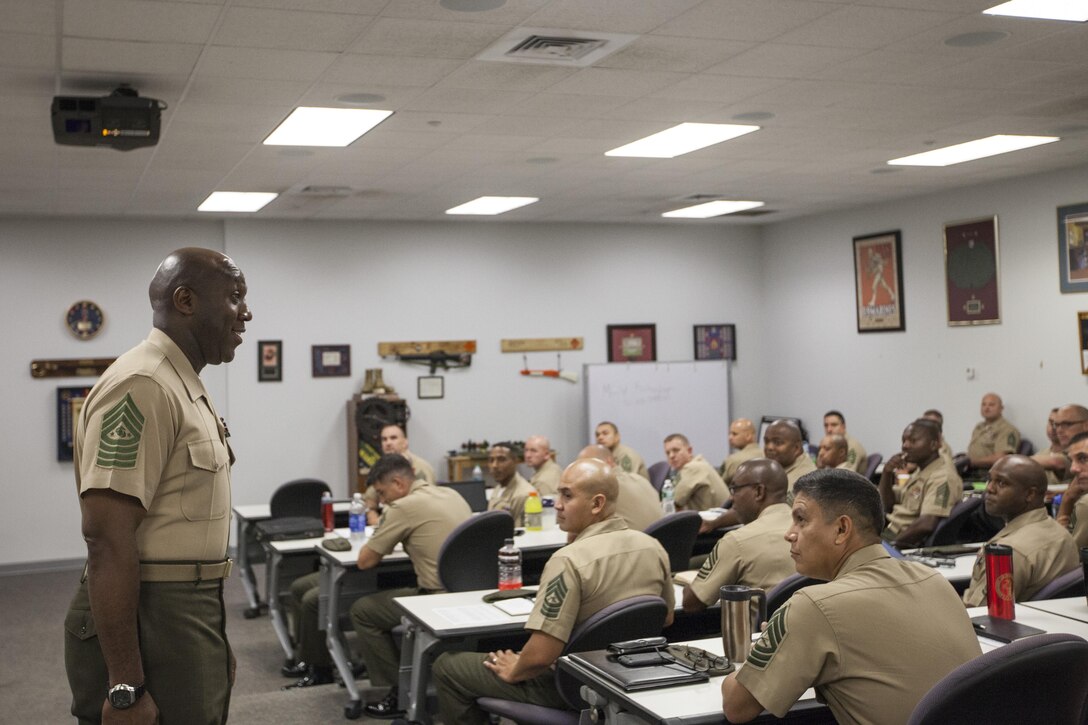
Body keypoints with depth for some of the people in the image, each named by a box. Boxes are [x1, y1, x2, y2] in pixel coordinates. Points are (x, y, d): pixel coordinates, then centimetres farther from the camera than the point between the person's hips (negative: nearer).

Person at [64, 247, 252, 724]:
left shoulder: (186, 387, 13)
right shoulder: (143, 386, -18)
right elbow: (107, 539, -24)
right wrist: (126, 686, -25)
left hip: (188, 614, 10)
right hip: (149, 620, -10)